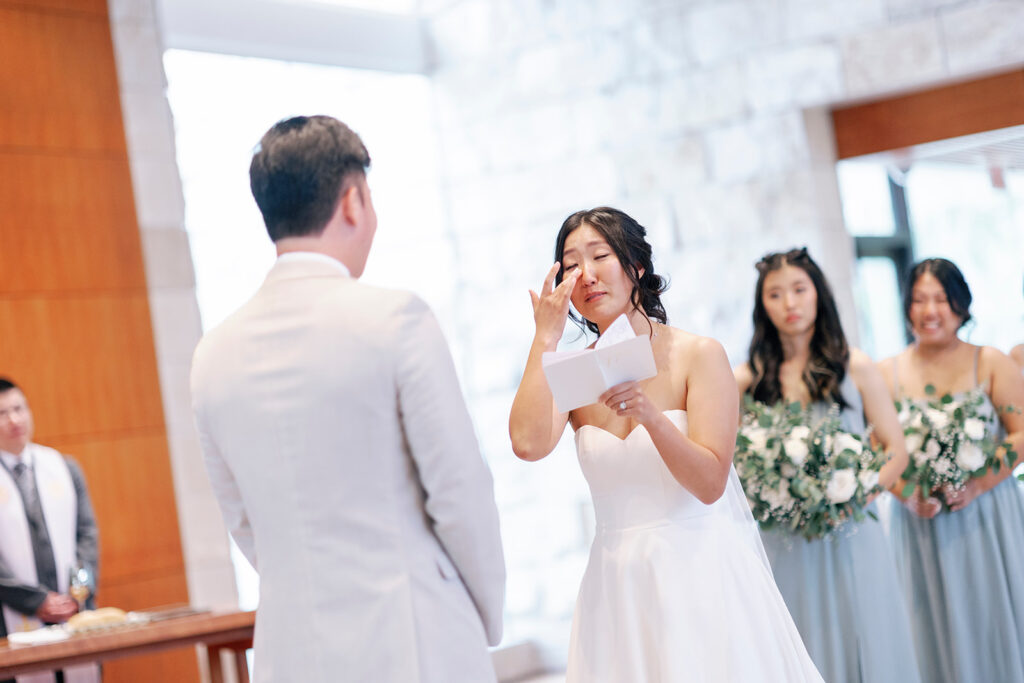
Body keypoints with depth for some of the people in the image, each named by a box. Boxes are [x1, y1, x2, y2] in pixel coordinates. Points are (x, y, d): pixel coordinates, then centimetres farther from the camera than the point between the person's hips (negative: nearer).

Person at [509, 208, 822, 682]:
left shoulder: (699, 355, -6)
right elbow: (528, 443, -17)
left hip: (700, 572, -2)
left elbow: (709, 483, -13)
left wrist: (651, 416, -29)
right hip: (619, 584, 3)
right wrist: (546, 338, -10)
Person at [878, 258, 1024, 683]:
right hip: (921, 522, 1)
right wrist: (908, 495, -14)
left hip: (987, 516, -1)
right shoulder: (888, 373, 4)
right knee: (936, 628, 4)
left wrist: (979, 485, -15)